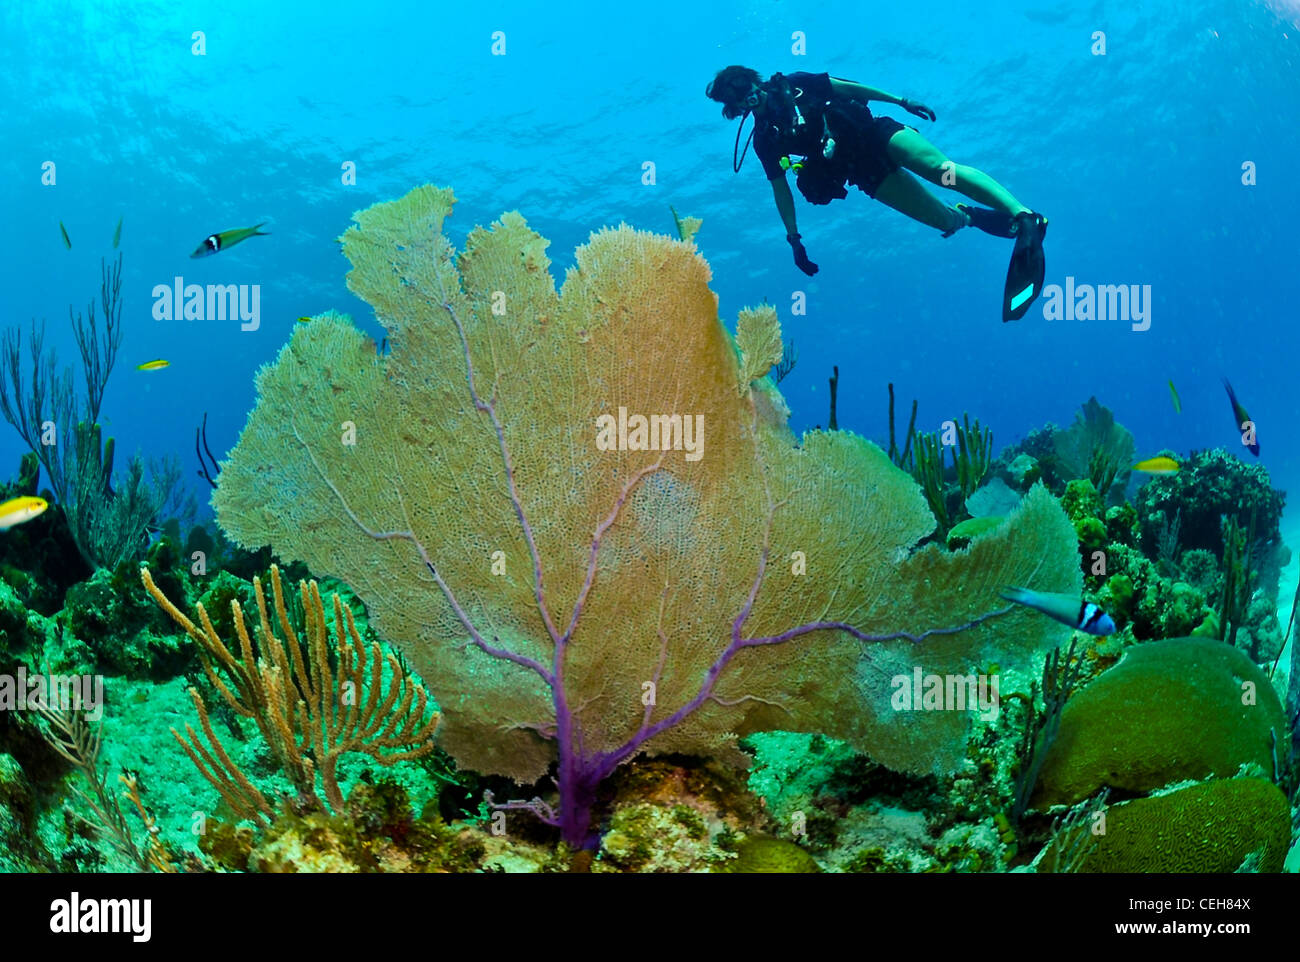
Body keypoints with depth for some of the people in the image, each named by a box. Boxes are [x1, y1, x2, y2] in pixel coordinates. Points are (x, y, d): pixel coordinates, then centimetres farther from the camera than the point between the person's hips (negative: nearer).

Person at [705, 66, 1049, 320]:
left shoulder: (794, 84, 4)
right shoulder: (764, 139, 5)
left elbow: (847, 87, 8)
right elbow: (781, 190, 7)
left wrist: (900, 101, 4)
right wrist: (794, 239, 1)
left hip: (874, 133, -1)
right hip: (865, 172, 1)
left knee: (939, 168, -27)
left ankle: (1023, 216, -34)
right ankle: (969, 216, 20)